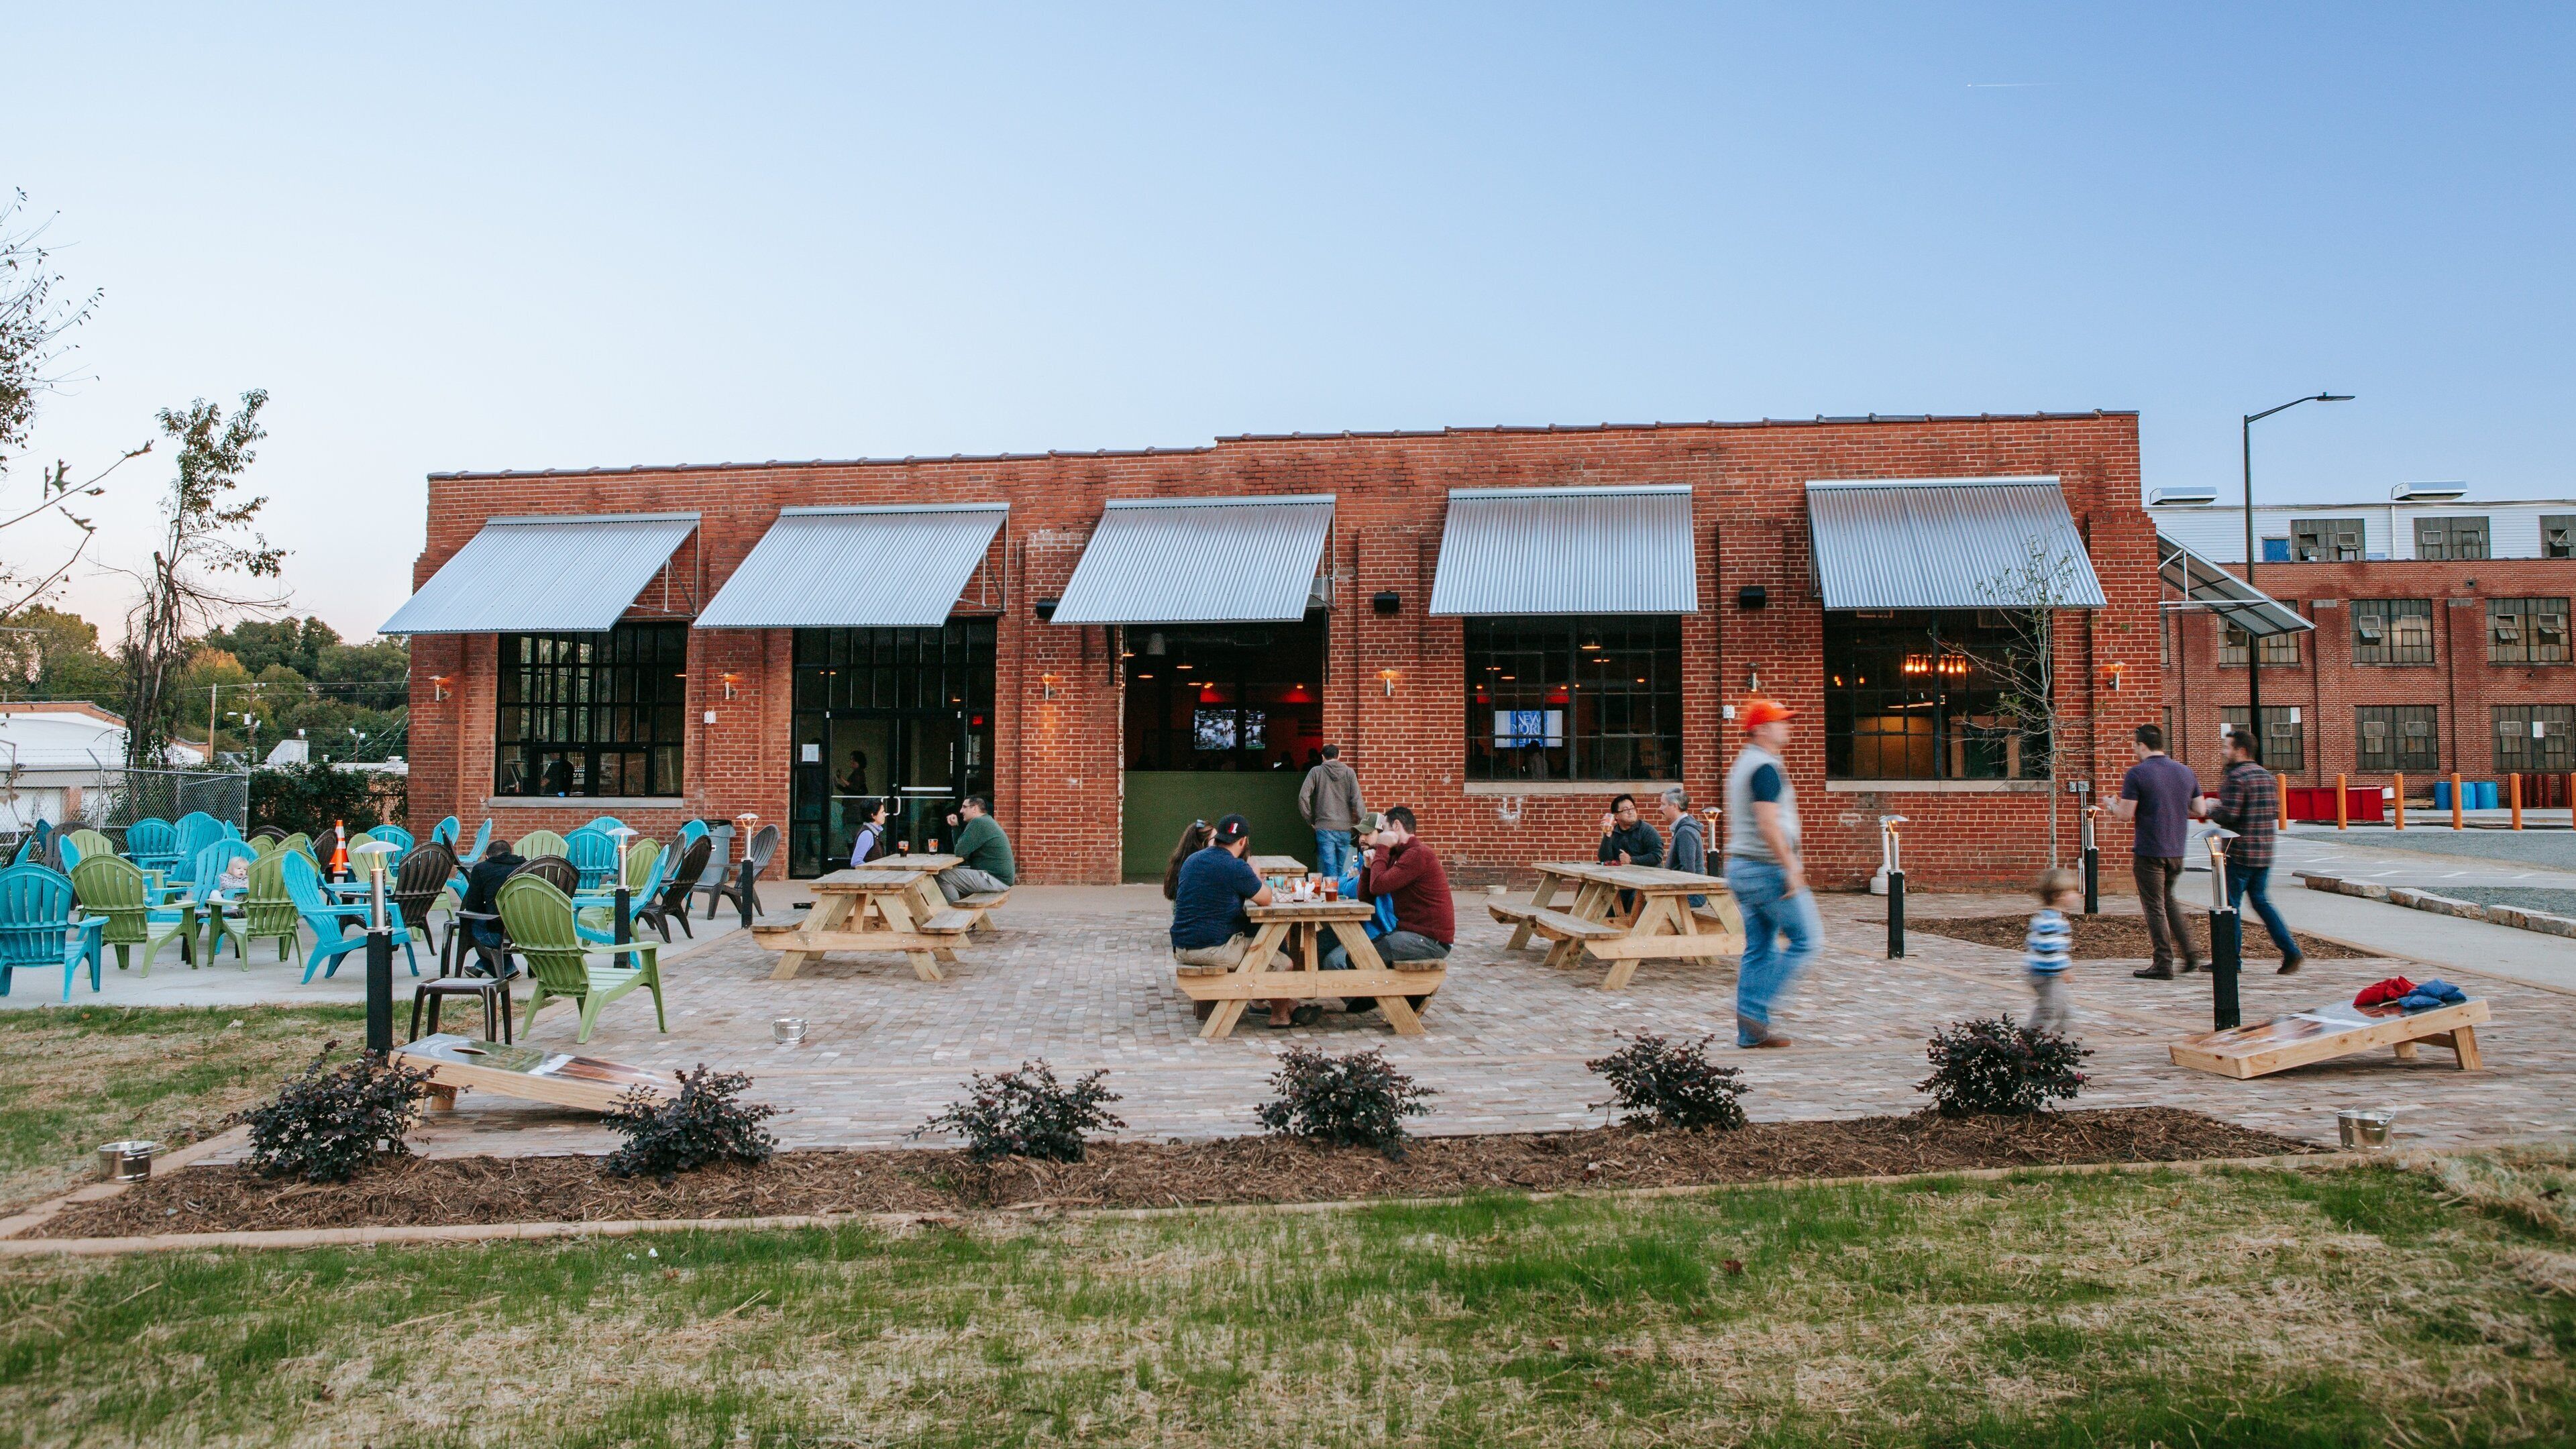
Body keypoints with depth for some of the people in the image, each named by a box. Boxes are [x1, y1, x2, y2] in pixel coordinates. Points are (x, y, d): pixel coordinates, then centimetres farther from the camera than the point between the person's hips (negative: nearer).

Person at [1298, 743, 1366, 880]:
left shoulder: (1316, 772, 2)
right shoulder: (1349, 772, 4)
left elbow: (1303, 798, -5)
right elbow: (1357, 800, -4)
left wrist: (1310, 820, 6)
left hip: (1325, 828, -2)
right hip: (1345, 828, 2)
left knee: (1330, 870, -4)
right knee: (1341, 870, 11)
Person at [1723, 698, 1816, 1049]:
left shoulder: (1742, 765, 17)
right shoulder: (1766, 767, -14)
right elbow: (1768, 824, -23)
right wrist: (1791, 868, -22)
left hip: (1740, 867, 10)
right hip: (1768, 870, -10)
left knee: (1759, 948, 10)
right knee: (1805, 939, -2)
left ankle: (1751, 1031, 11)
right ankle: (1755, 1010, -4)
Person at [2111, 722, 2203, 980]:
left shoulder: (2137, 773, -12)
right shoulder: (2185, 772, 7)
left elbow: (2125, 814, -15)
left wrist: (2112, 805, 6)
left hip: (2149, 852, -6)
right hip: (2177, 851, 6)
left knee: (2155, 907, 1)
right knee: (2169, 900, 22)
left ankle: (2164, 965, 3)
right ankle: (2191, 954, 16)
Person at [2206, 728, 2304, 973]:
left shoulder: (2236, 777, -15)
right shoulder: (2267, 776, 12)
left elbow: (2228, 815, -21)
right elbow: (2276, 811, 16)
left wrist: (2210, 810, -2)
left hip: (2240, 852, -8)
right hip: (2265, 852, 8)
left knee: (2230, 905, 2)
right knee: (2261, 901, 14)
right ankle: (2291, 951, 4)